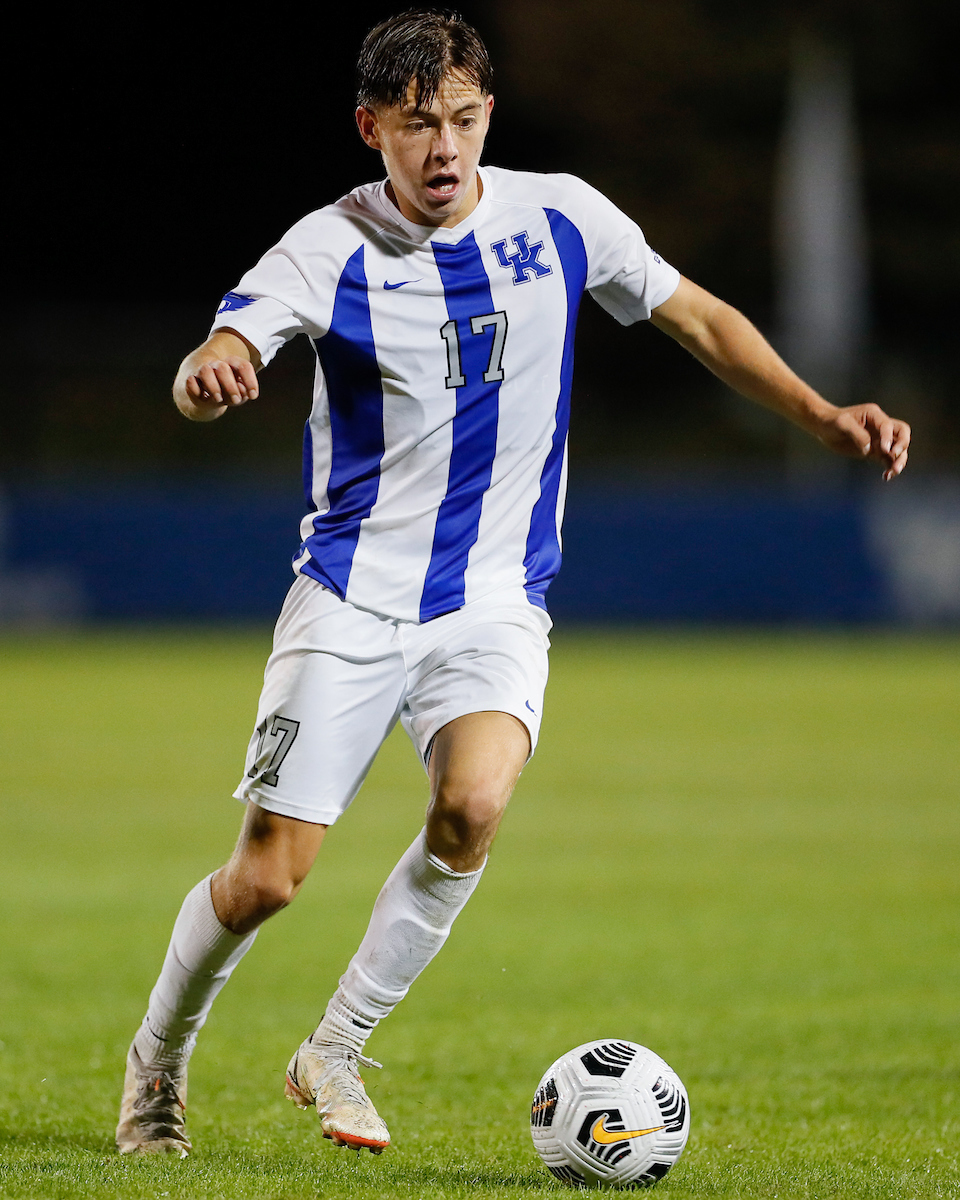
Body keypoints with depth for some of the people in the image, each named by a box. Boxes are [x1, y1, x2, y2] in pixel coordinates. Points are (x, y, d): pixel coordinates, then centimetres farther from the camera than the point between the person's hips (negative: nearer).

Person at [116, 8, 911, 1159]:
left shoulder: (560, 219, -2)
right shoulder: (332, 248, -10)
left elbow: (701, 321, 11)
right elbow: (207, 373, -24)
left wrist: (824, 416, 1)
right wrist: (209, 373, -49)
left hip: (495, 600, 2)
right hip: (350, 597, -1)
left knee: (474, 803, -27)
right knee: (266, 878, -5)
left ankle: (336, 1052, -9)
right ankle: (158, 1057, 24)